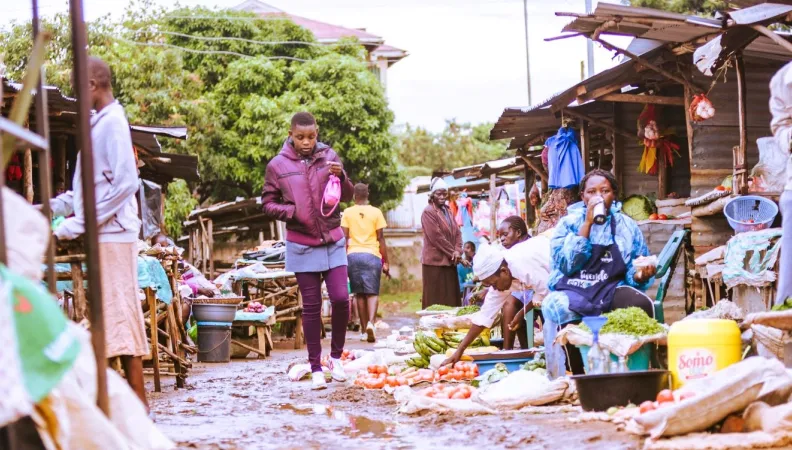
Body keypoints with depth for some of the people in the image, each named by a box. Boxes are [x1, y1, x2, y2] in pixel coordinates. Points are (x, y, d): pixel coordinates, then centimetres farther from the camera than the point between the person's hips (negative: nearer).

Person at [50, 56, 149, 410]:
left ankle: (139, 405, -4)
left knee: (120, 314, -7)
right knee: (115, 315, 9)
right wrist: (55, 207, 16)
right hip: (103, 235, 9)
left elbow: (126, 183, -20)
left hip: (113, 233, -9)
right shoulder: (99, 123, 17)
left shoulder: (112, 122, -12)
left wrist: (78, 223, -18)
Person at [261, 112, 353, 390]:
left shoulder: (329, 157, 1)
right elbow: (267, 203, 4)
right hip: (302, 245, -1)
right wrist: (292, 212, -13)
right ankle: (316, 368, 11)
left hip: (333, 241, 1)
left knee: (341, 299, -6)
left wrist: (340, 176, -15)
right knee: (311, 307, 3)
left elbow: (347, 196, 6)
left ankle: (336, 357, 15)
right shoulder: (278, 165, -3)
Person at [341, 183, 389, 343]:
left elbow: (345, 238, 2)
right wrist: (385, 262, 7)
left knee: (359, 293, 7)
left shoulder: (347, 213, 4)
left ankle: (364, 330, 8)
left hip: (353, 255, 1)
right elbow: (380, 238, 2)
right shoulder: (376, 212, 2)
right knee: (372, 292, 0)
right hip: (372, 255, -1)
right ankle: (371, 322, -24)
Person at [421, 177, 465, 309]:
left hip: (449, 261, 8)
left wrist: (458, 250, -7)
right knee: (436, 300, -5)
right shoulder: (428, 212, -9)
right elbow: (436, 237, -15)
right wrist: (453, 253, -12)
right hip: (435, 261, -8)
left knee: (451, 298, 6)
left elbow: (457, 232, 12)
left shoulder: (447, 211, 16)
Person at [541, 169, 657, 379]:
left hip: (611, 291, 1)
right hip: (573, 292, -1)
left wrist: (641, 275, -14)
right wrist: (588, 223, -13)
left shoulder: (627, 226, 12)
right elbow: (566, 265, -10)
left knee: (642, 304, -33)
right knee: (559, 309, -37)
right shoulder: (568, 223, 7)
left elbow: (633, 273, 12)